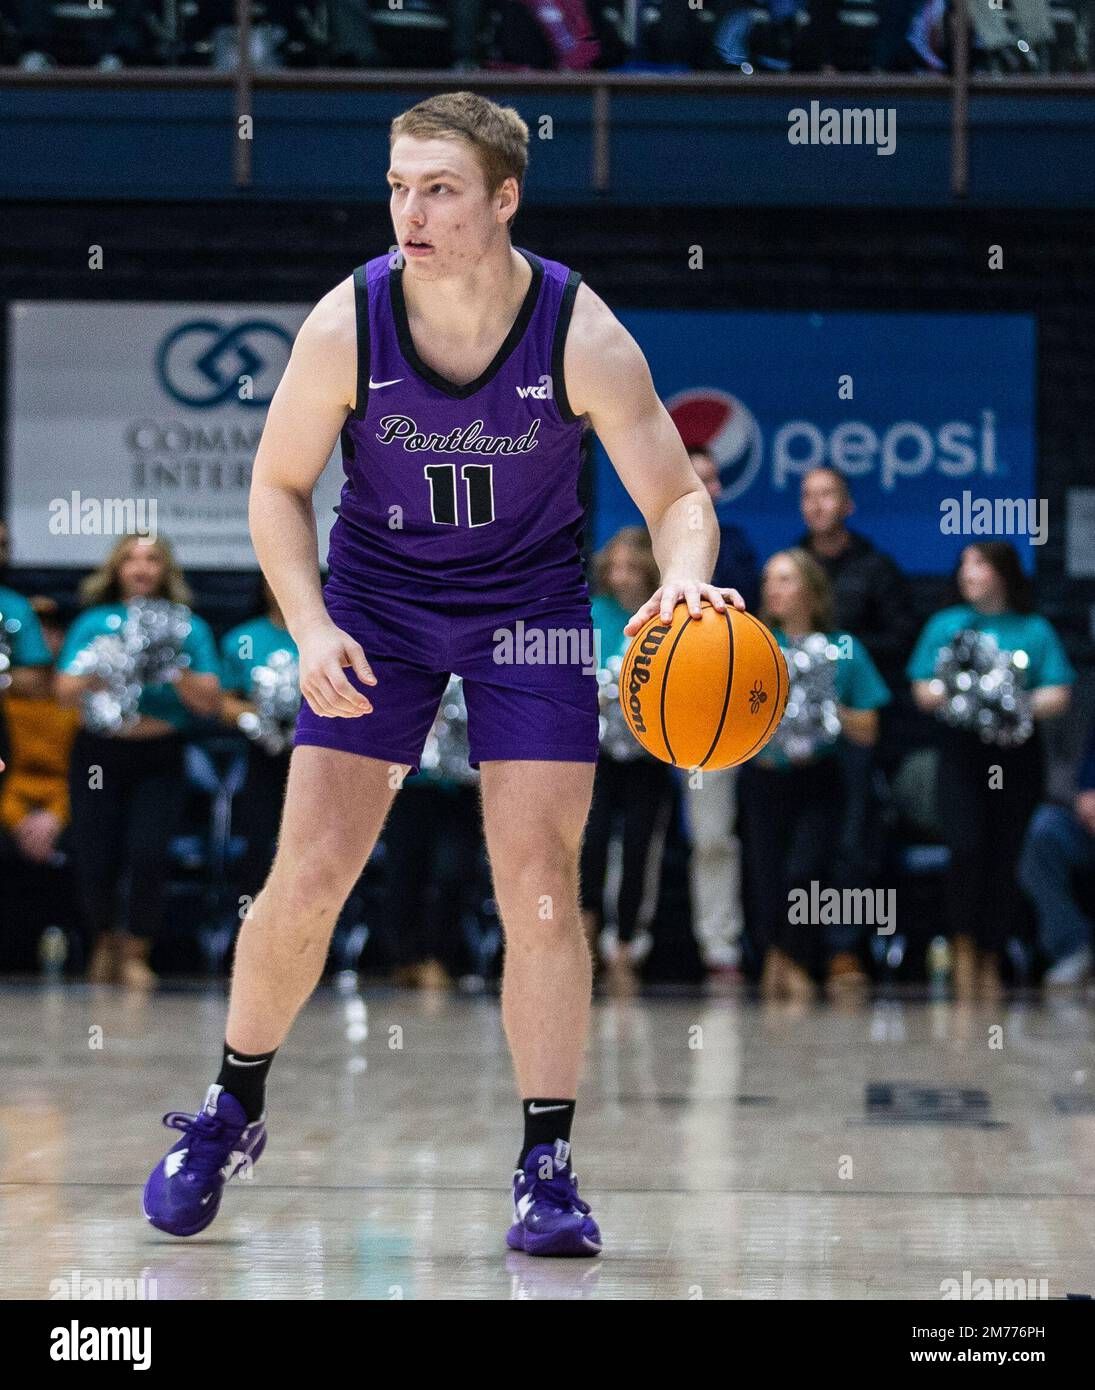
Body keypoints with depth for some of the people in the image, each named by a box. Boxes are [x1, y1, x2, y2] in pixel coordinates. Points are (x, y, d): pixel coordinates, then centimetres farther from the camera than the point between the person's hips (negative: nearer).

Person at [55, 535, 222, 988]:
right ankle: (106, 939, 24)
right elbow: (66, 692, -1)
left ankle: (136, 955, -1)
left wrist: (177, 672, -14)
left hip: (159, 757, -1)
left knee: (147, 856, -16)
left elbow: (210, 703, 1)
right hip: (100, 752, 1)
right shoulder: (94, 623, 9)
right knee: (94, 861, -3)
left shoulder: (188, 627, 8)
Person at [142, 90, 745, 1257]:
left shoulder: (582, 338, -22)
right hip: (375, 600, 1)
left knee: (539, 888, -8)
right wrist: (310, 627, -20)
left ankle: (546, 1169, -1)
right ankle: (230, 1112, 19)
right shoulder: (346, 327, -19)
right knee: (309, 877, -3)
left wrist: (681, 579, -41)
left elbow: (678, 498, -18)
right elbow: (278, 485, -6)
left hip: (530, 607, -1)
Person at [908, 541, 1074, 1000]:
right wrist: (954, 695, -13)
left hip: (1016, 755, 0)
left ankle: (990, 962, 10)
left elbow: (1058, 695, 2)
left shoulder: (1035, 631, 9)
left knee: (1004, 856, 0)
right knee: (967, 848, -17)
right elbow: (922, 691, 8)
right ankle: (963, 950, -7)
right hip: (962, 751, 0)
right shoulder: (945, 625, 12)